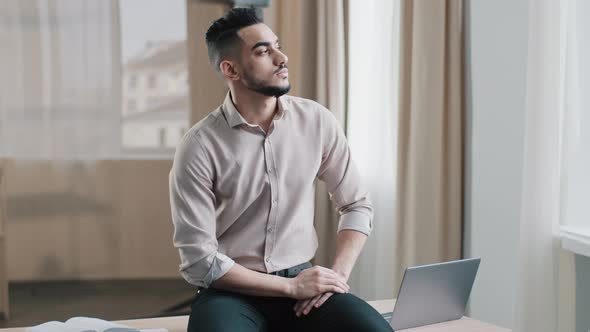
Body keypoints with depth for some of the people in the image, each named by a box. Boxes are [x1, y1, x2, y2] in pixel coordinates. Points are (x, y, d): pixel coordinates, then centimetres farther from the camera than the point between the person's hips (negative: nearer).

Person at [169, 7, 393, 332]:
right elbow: (200, 262, -13)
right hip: (232, 290, -3)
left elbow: (356, 205, 9)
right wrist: (291, 286, -15)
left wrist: (337, 275, -7)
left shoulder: (317, 121, -1)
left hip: (302, 280, 3)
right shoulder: (199, 146, -12)